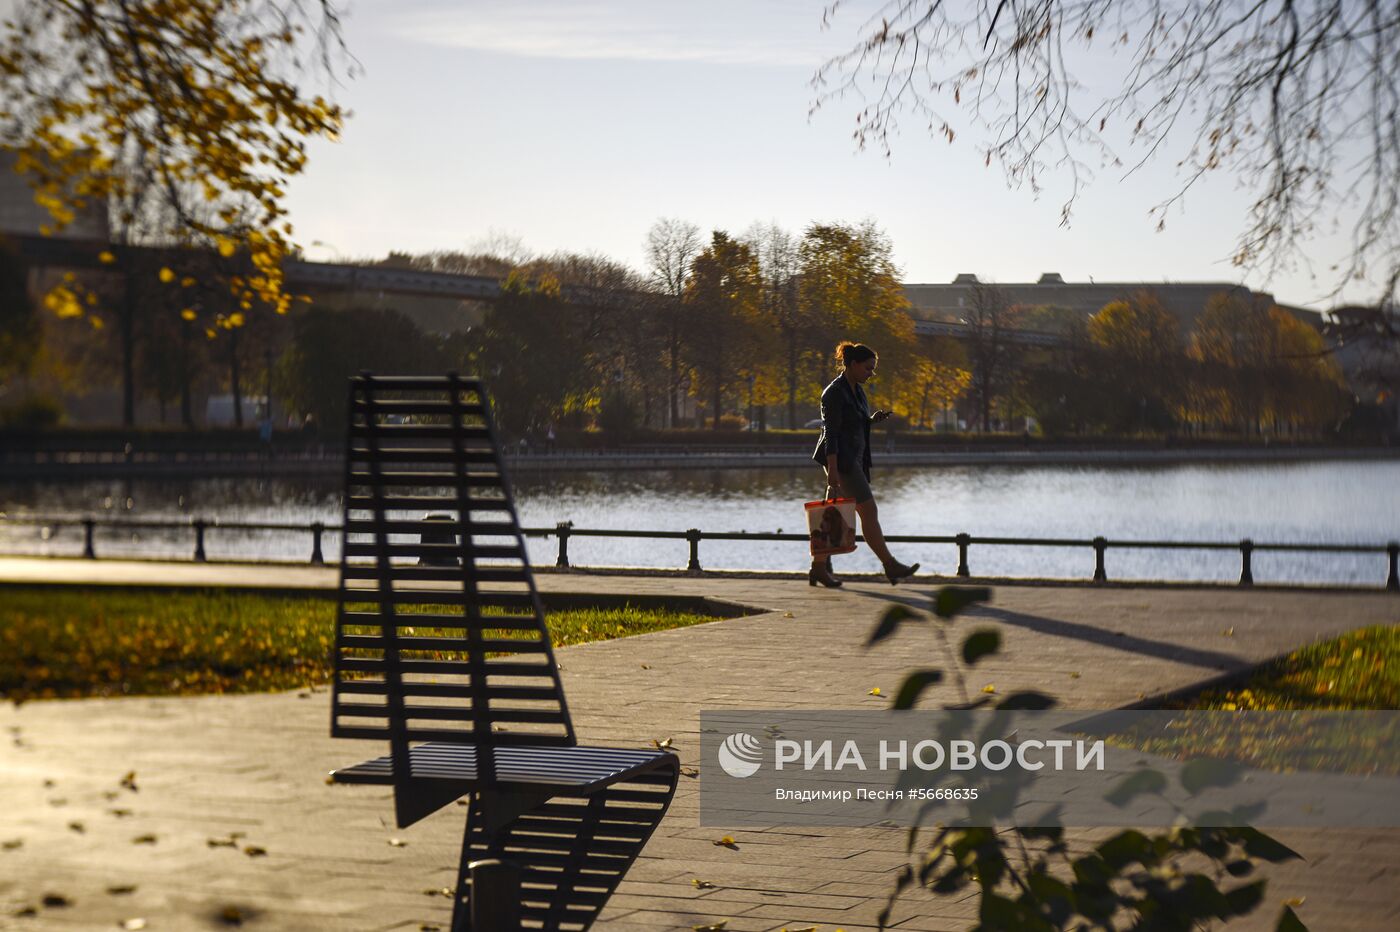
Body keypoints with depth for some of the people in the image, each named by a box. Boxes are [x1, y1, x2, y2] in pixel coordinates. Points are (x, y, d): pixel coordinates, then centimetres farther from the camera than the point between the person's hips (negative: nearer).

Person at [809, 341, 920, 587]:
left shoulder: (856, 390, 14)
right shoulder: (834, 393, -14)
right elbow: (831, 433, -18)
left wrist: (873, 419, 4)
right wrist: (832, 471, -23)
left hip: (854, 458, 9)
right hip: (841, 460, -9)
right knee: (869, 512, -8)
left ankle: (818, 569, 12)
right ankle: (890, 566, -5)